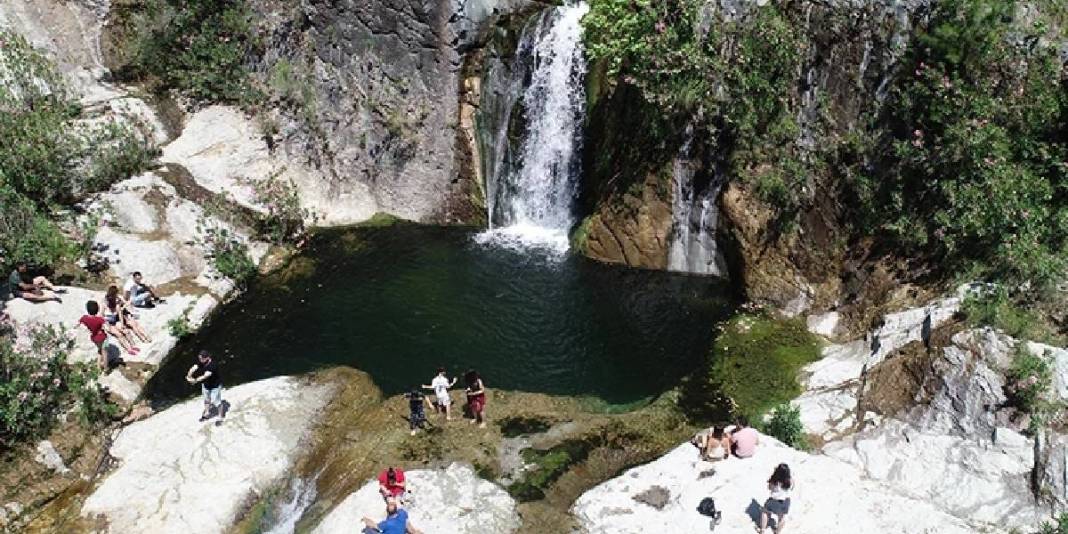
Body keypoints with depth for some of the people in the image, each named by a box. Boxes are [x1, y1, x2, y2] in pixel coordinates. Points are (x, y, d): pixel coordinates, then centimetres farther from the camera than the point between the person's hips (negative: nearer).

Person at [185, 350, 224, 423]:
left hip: (215, 386, -7)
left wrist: (195, 380, -51)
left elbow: (205, 376, -43)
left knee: (216, 402, 7)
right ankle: (207, 414, 48)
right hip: (205, 385, 7)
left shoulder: (212, 365, -36)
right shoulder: (200, 362, -16)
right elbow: (193, 368, -26)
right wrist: (189, 376, -43)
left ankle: (221, 417, 28)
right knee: (206, 400, 25)